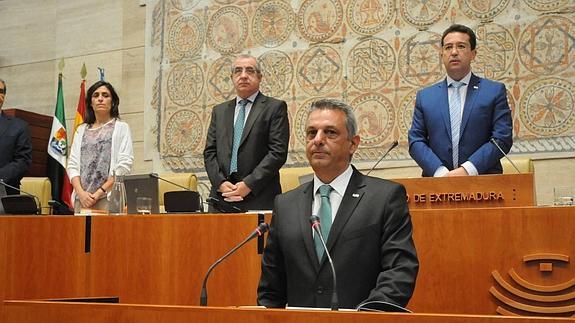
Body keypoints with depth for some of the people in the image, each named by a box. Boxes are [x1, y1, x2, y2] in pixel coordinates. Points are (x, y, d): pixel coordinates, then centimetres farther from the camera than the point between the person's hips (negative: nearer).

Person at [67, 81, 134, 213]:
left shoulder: (121, 128, 6)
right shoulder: (81, 130, 17)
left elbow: (124, 166, -4)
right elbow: (72, 165, 10)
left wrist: (99, 192, -11)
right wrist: (81, 192, -7)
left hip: (109, 198, -3)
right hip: (82, 199, 3)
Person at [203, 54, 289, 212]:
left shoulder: (275, 107, 4)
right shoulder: (219, 111, 18)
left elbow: (278, 152, -5)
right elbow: (209, 152, 13)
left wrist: (249, 184, -12)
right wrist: (220, 183, -5)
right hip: (222, 197, 4)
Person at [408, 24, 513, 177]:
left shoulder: (495, 91, 9)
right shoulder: (424, 96, 14)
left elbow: (502, 139, 1)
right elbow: (416, 141, 8)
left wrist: (468, 169, -10)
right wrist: (440, 171, -8)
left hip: (483, 180, -1)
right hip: (437, 181, 2)